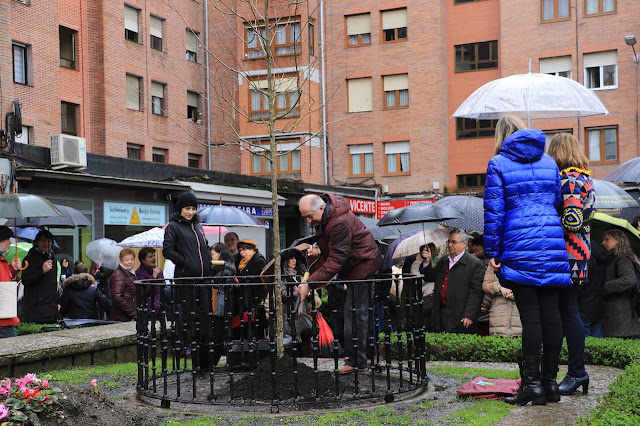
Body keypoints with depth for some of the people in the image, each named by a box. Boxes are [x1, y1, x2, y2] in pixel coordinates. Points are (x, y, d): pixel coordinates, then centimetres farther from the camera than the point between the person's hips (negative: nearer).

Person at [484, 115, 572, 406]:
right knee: (551, 311, 5)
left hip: (520, 248, -5)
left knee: (530, 315, -5)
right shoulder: (548, 161, 15)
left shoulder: (498, 164, -1)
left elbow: (494, 211, -5)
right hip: (553, 245, 5)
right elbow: (558, 201, 18)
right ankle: (550, 381, 11)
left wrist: (492, 251, -2)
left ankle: (533, 385, -3)